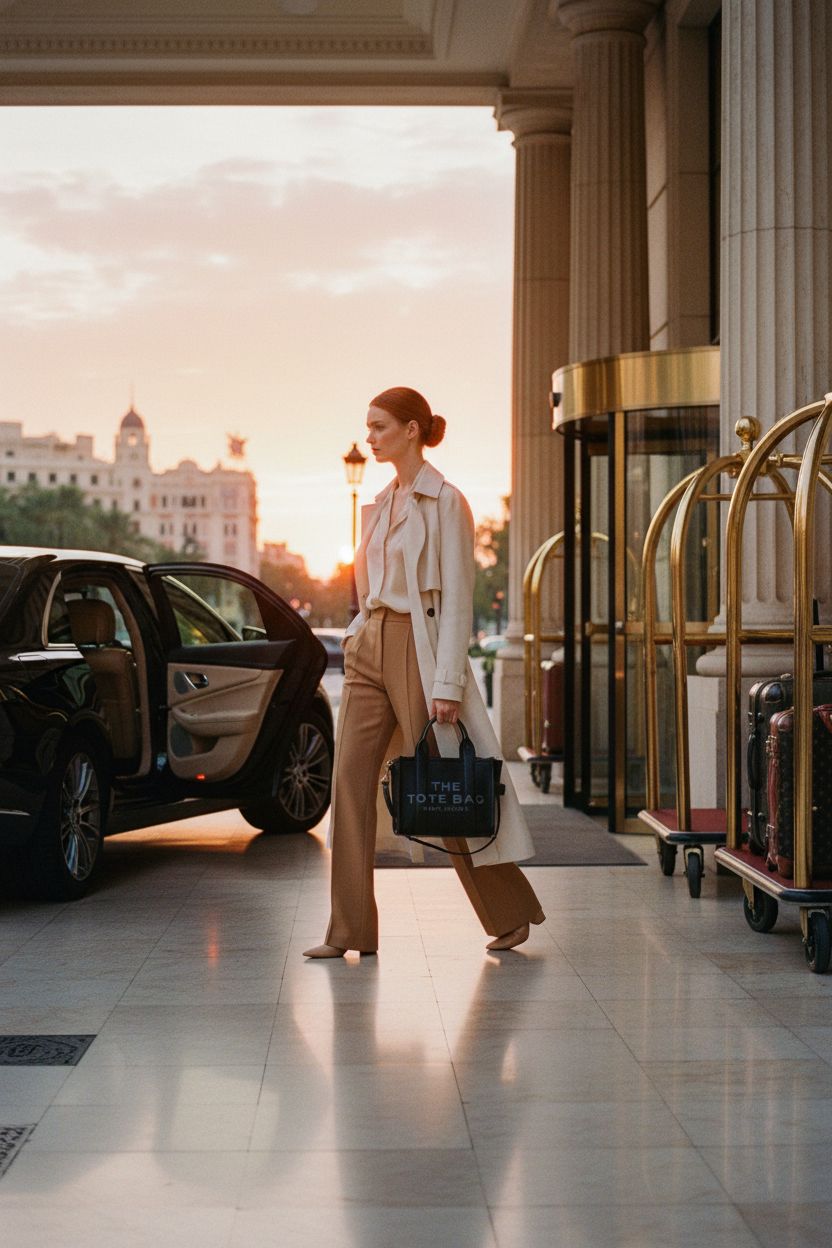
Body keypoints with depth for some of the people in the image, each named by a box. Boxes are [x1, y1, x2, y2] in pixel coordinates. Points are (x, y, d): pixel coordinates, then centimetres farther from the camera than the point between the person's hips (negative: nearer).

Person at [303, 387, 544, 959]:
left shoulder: (445, 503, -9)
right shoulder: (380, 504, 14)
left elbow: (457, 599, -13)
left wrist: (448, 682, -18)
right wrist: (360, 637, 14)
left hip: (417, 648, -7)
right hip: (370, 648, 8)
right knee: (351, 782, -1)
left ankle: (511, 915, 18)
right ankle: (351, 929, 4)